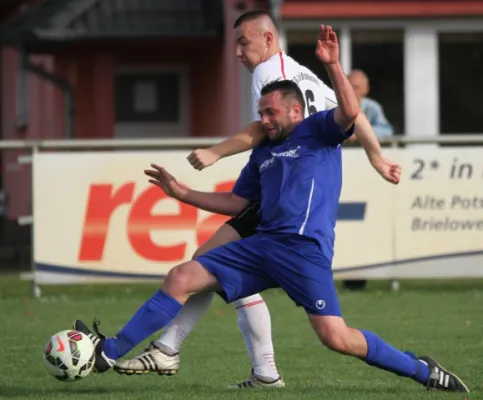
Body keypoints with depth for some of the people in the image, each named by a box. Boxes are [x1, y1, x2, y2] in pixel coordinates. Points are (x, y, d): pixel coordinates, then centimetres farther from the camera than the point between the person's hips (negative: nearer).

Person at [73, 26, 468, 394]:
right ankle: (110, 352, -1)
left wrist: (333, 65, -25)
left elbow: (350, 112, -17)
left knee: (336, 337, -20)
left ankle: (420, 370, 0)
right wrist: (181, 192, 26)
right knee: (180, 278, -3)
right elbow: (236, 203, 30)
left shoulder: (318, 130, 5)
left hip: (305, 249, -7)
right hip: (263, 243, 7)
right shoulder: (263, 153, 24)